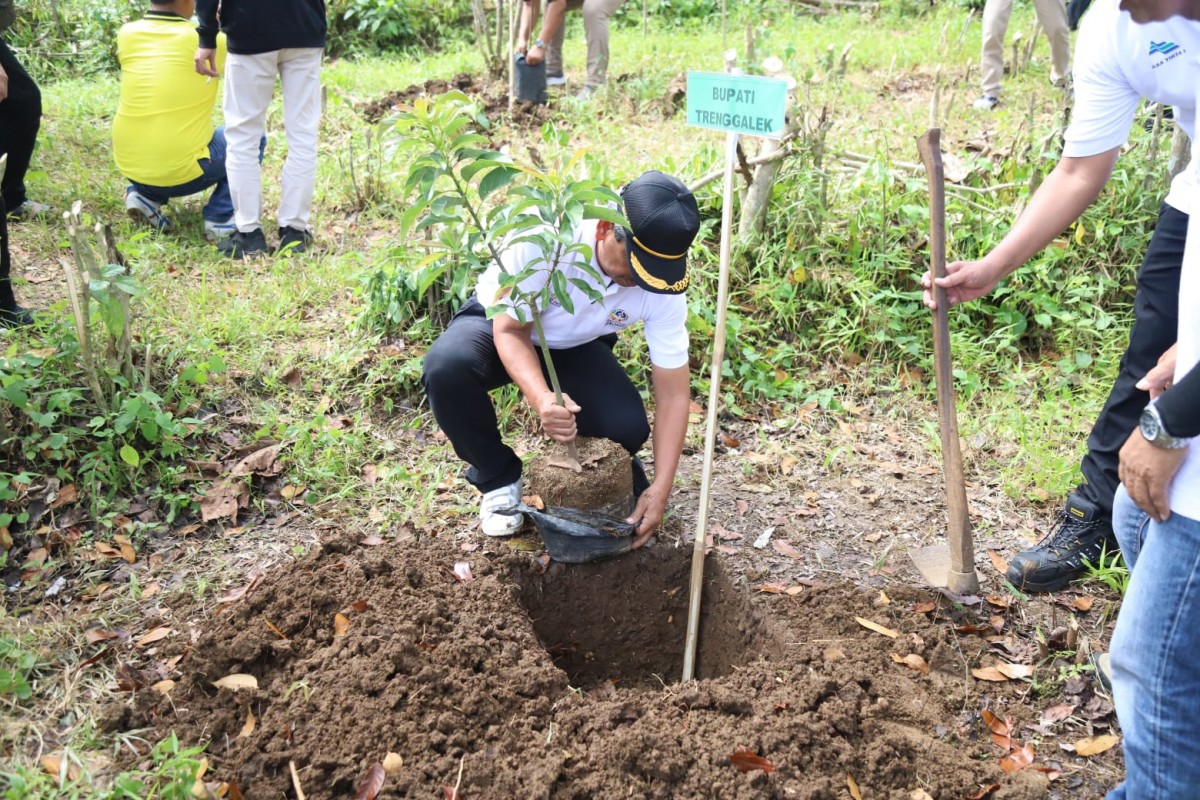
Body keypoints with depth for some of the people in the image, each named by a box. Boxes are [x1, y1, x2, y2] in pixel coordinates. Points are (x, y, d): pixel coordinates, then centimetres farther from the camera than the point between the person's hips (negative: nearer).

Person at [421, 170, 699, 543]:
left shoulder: (664, 290, -28)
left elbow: (673, 392, -20)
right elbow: (511, 330, -29)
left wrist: (660, 488, -28)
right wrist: (542, 399, -49)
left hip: (575, 346, 2)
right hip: (501, 322, -2)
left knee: (628, 430, -23)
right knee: (446, 368, -35)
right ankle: (499, 478, -8)